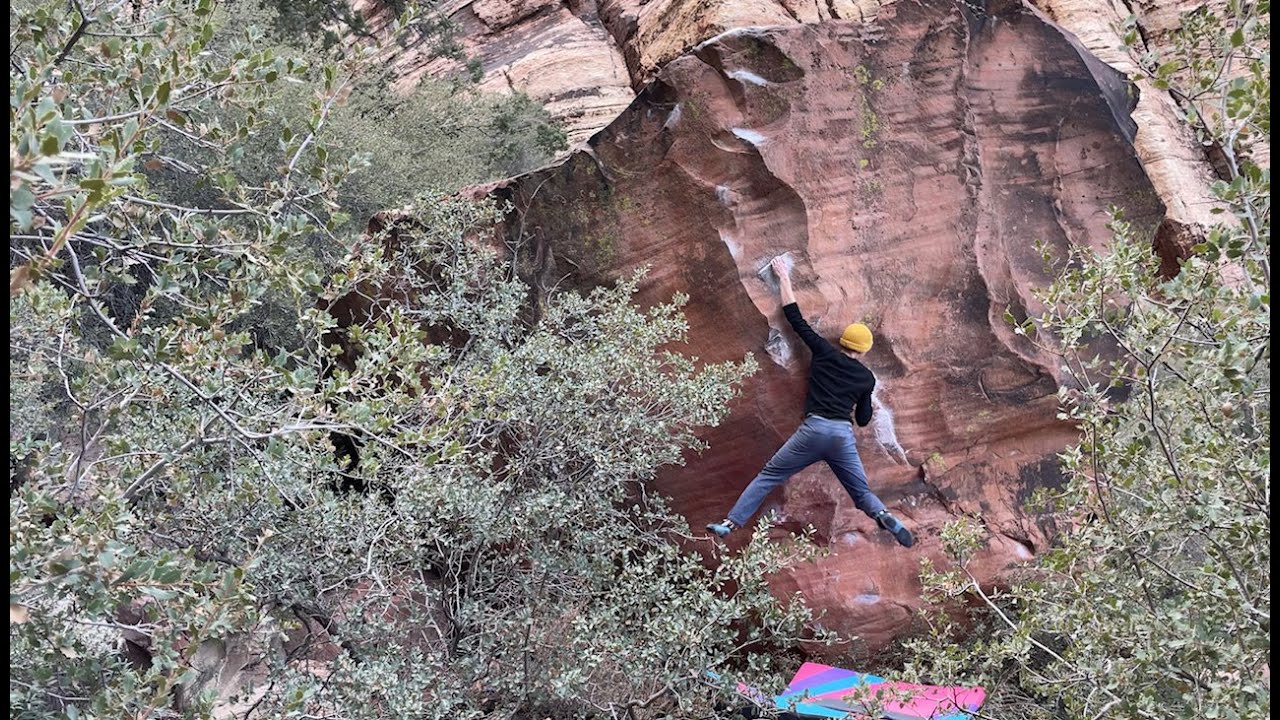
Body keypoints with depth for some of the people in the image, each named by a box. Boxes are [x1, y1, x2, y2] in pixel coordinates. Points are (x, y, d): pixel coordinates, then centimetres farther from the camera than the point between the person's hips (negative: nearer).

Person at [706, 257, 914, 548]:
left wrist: (784, 278, 20)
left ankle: (731, 523, -5)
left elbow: (795, 318, 12)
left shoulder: (824, 352, 10)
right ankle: (885, 517, -15)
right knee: (862, 492, 15)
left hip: (814, 429, -2)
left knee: (768, 476, 4)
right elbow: (863, 419, 20)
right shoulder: (866, 377, 17)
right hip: (844, 436, 2)